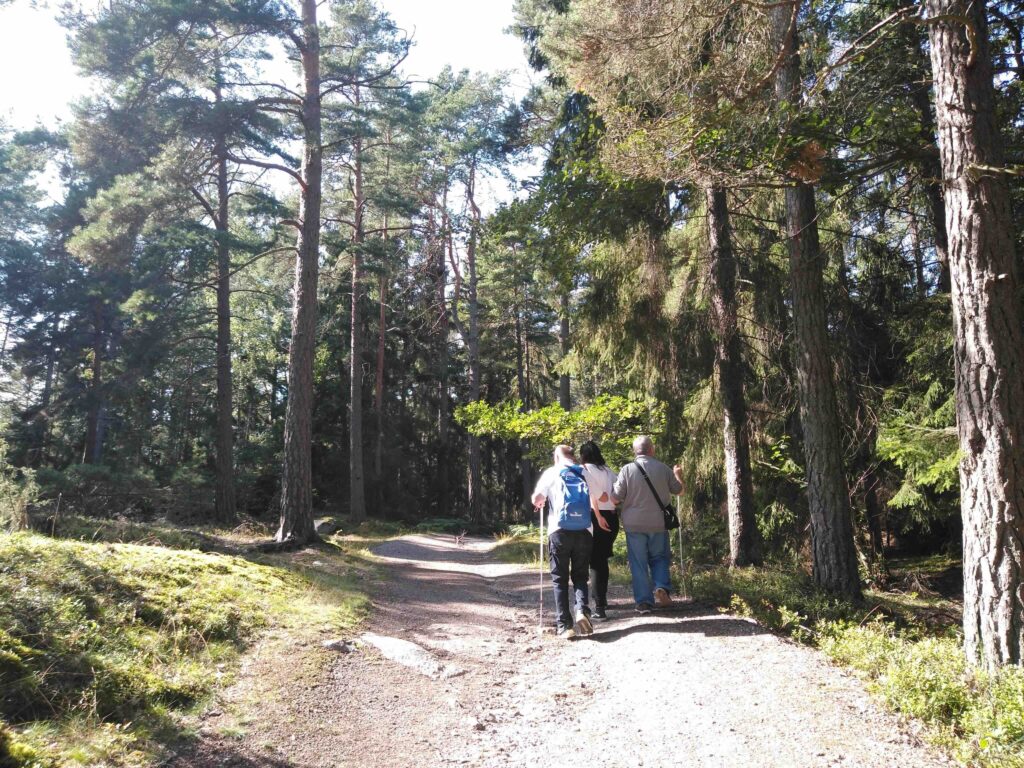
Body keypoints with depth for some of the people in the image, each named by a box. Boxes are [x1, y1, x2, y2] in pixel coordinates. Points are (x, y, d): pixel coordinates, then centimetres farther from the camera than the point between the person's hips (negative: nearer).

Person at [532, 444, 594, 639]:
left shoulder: (551, 473, 5)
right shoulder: (585, 473, 10)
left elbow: (536, 500, 3)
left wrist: (541, 503, 25)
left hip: (560, 530, -1)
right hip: (584, 530, 2)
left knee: (560, 578, 7)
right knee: (580, 575, 13)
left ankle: (564, 625, -2)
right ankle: (582, 610, -12)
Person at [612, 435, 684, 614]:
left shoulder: (627, 470, -10)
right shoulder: (663, 469, -3)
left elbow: (617, 496, -8)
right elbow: (678, 490, 11)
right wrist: (678, 475, 31)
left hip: (634, 524, -1)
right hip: (658, 523, 1)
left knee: (638, 563, 6)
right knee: (659, 557, 18)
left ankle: (644, 601, 6)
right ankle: (662, 587, -4)